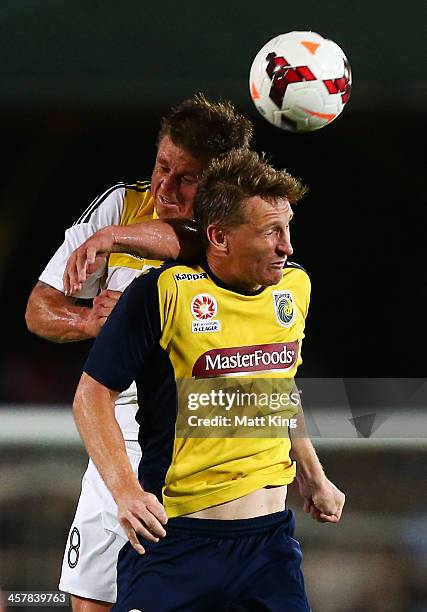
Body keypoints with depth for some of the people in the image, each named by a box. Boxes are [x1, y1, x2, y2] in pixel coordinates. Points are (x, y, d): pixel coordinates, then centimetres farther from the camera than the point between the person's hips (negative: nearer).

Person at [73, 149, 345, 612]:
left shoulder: (294, 287, 6)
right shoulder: (164, 292, -13)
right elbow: (92, 395, -9)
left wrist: (312, 477, 27)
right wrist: (125, 488, -21)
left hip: (272, 538, 5)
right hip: (177, 539, -5)